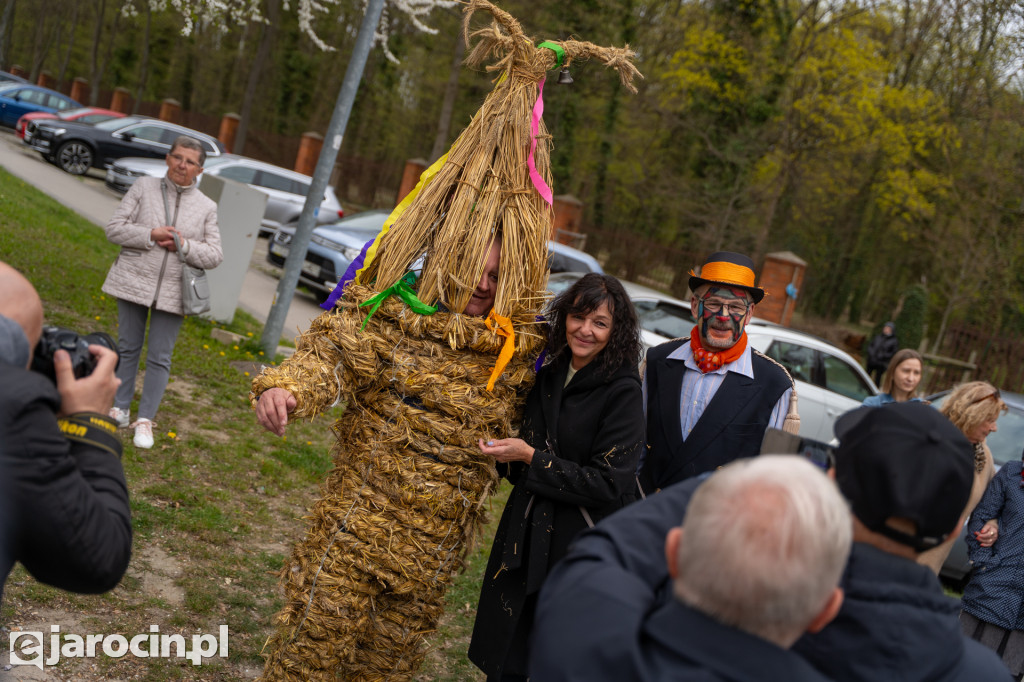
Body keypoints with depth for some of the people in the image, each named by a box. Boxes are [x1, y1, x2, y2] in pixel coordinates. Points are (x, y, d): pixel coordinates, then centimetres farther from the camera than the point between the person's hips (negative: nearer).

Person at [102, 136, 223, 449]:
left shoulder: (207, 207, 4)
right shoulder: (144, 187, 2)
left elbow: (214, 256, 1)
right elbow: (114, 227, -2)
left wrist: (184, 246, -15)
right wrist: (151, 235, -16)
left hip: (172, 292, 0)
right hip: (134, 281, 0)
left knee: (159, 357, 2)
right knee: (128, 347, 10)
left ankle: (145, 419, 11)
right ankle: (120, 408, 24)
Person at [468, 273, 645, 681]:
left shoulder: (623, 391, -16)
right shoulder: (550, 375, 4)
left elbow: (609, 484, -19)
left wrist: (532, 458, -19)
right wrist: (507, 454, 2)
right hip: (525, 534, 6)